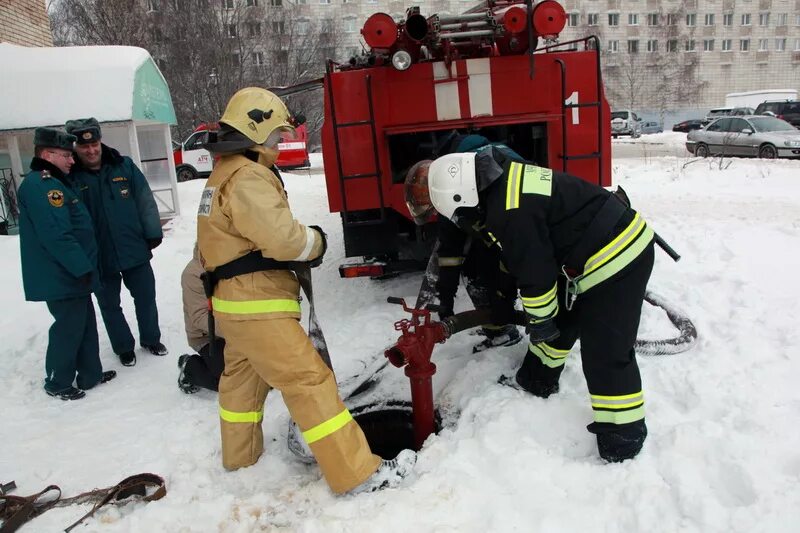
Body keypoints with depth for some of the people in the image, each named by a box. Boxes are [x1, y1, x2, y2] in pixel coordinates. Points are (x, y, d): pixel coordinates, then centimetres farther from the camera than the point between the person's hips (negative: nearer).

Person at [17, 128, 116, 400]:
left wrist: (84, 265, 20)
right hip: (62, 276, -10)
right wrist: (82, 266, -21)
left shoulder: (55, 182, 16)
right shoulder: (41, 185, -17)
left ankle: (90, 375, 26)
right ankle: (58, 383, 16)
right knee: (69, 327, 1)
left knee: (85, 324, 16)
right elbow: (56, 234, -25)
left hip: (72, 273, 10)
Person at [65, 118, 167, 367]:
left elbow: (145, 201, 1)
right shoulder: (69, 176, -7)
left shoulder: (124, 166, -3)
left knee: (146, 297, 14)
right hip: (98, 258, -1)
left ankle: (151, 339, 35)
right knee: (109, 305, 13)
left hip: (135, 250, 1)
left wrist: (153, 234, -1)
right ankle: (124, 347, 32)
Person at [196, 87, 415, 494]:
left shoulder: (224, 173, 16)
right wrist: (316, 242, -6)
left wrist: (301, 244, 1)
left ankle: (239, 452, 43)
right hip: (258, 306, -11)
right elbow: (284, 238, -27)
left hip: (234, 301, 11)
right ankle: (357, 474, -7)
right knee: (309, 381, -10)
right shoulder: (247, 177, -18)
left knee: (242, 376, 24)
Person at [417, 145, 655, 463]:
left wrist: (540, 321, -1)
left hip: (616, 261, -10)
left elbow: (536, 273, -17)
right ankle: (536, 380, 40)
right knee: (560, 321, 22)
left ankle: (622, 438, 9)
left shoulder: (512, 213, -25)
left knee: (605, 354, -4)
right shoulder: (508, 183, 6)